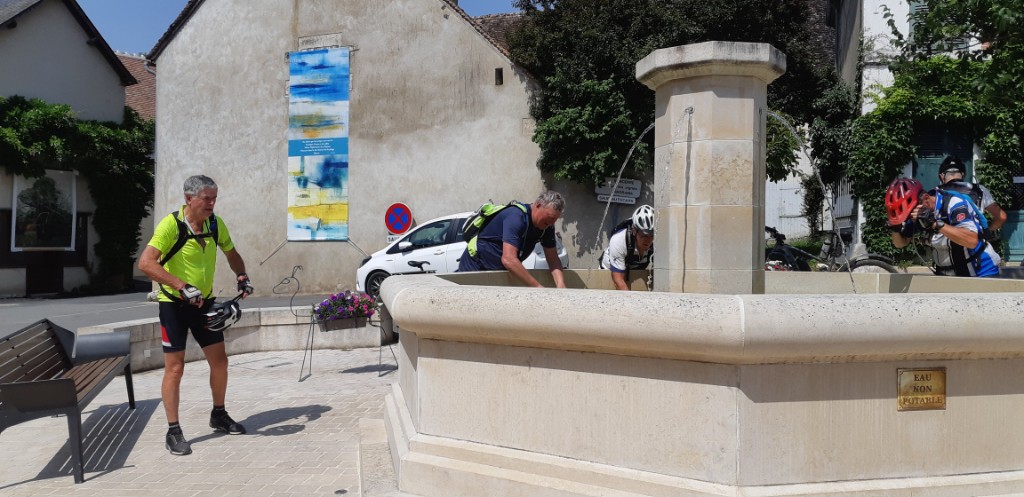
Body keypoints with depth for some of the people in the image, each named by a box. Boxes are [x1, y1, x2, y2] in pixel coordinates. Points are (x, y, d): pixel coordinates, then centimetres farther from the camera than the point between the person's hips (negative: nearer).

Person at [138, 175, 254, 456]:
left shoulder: (215, 223, -3)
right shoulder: (170, 225, -21)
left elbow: (231, 254, 14)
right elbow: (146, 263, -31)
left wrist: (242, 276, -5)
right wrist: (182, 286, -37)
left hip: (205, 302, 6)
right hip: (174, 304, -6)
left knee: (219, 360, 9)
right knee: (175, 367, -4)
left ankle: (219, 415, 28)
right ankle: (173, 431, 7)